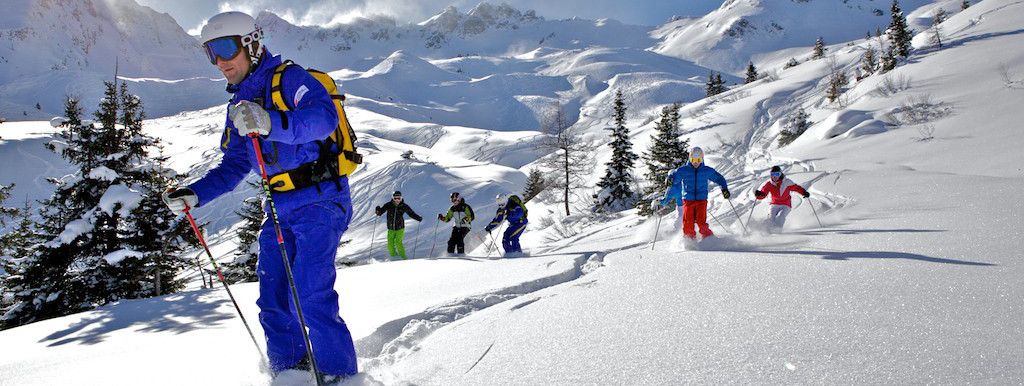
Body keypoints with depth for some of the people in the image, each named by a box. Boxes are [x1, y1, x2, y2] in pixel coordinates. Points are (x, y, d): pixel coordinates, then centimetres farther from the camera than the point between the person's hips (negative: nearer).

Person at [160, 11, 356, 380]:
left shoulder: (290, 78, -8)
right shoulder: (240, 106, 17)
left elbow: (325, 116, -27)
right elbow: (233, 167, 23)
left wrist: (271, 123, -42)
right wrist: (195, 194, 9)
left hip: (320, 201, -8)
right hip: (280, 211, 9)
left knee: (310, 297, -17)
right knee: (273, 300, 8)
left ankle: (339, 373, -4)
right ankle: (289, 371, 23)